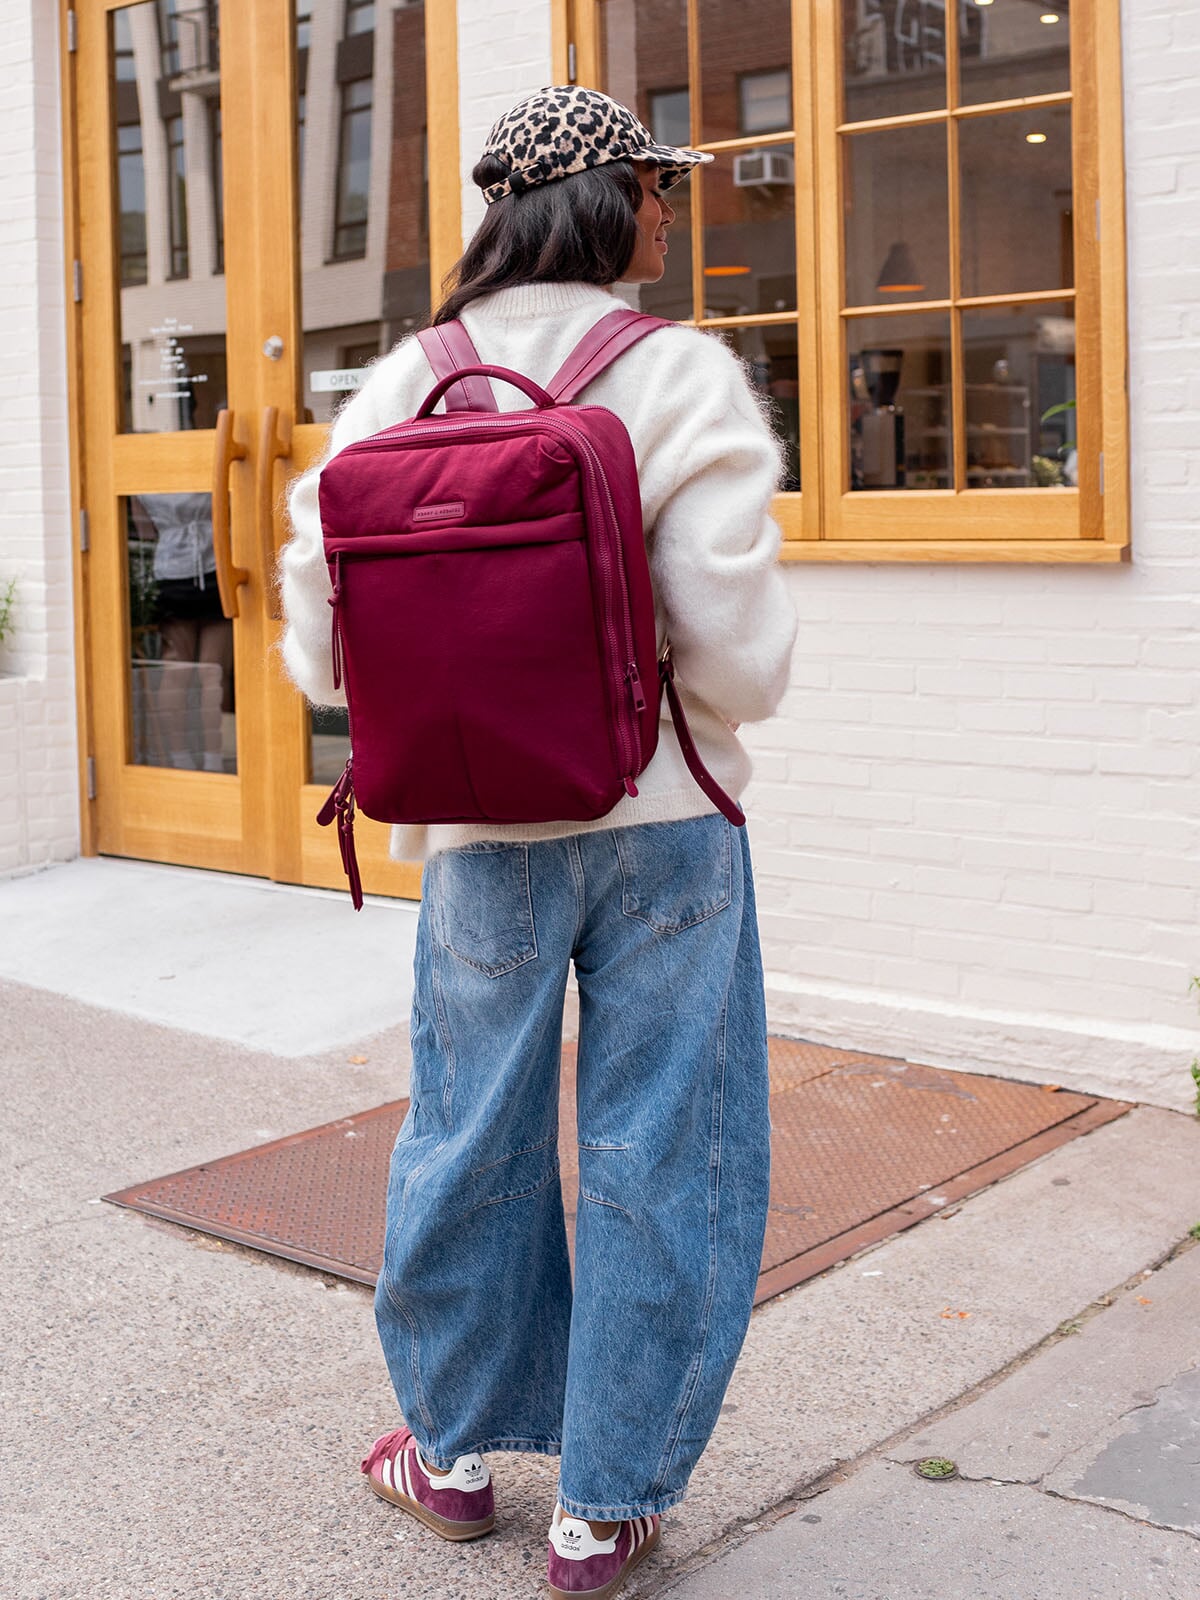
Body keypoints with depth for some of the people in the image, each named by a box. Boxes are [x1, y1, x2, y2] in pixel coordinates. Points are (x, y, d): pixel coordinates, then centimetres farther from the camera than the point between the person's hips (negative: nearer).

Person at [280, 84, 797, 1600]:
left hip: (486, 835, 3)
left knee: (472, 1134, 18)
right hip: (666, 821, -3)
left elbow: (326, 645, -1)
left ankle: (454, 1446, 37)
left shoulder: (402, 391, -2)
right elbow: (740, 660, -17)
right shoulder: (679, 379, -11)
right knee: (661, 1154, 10)